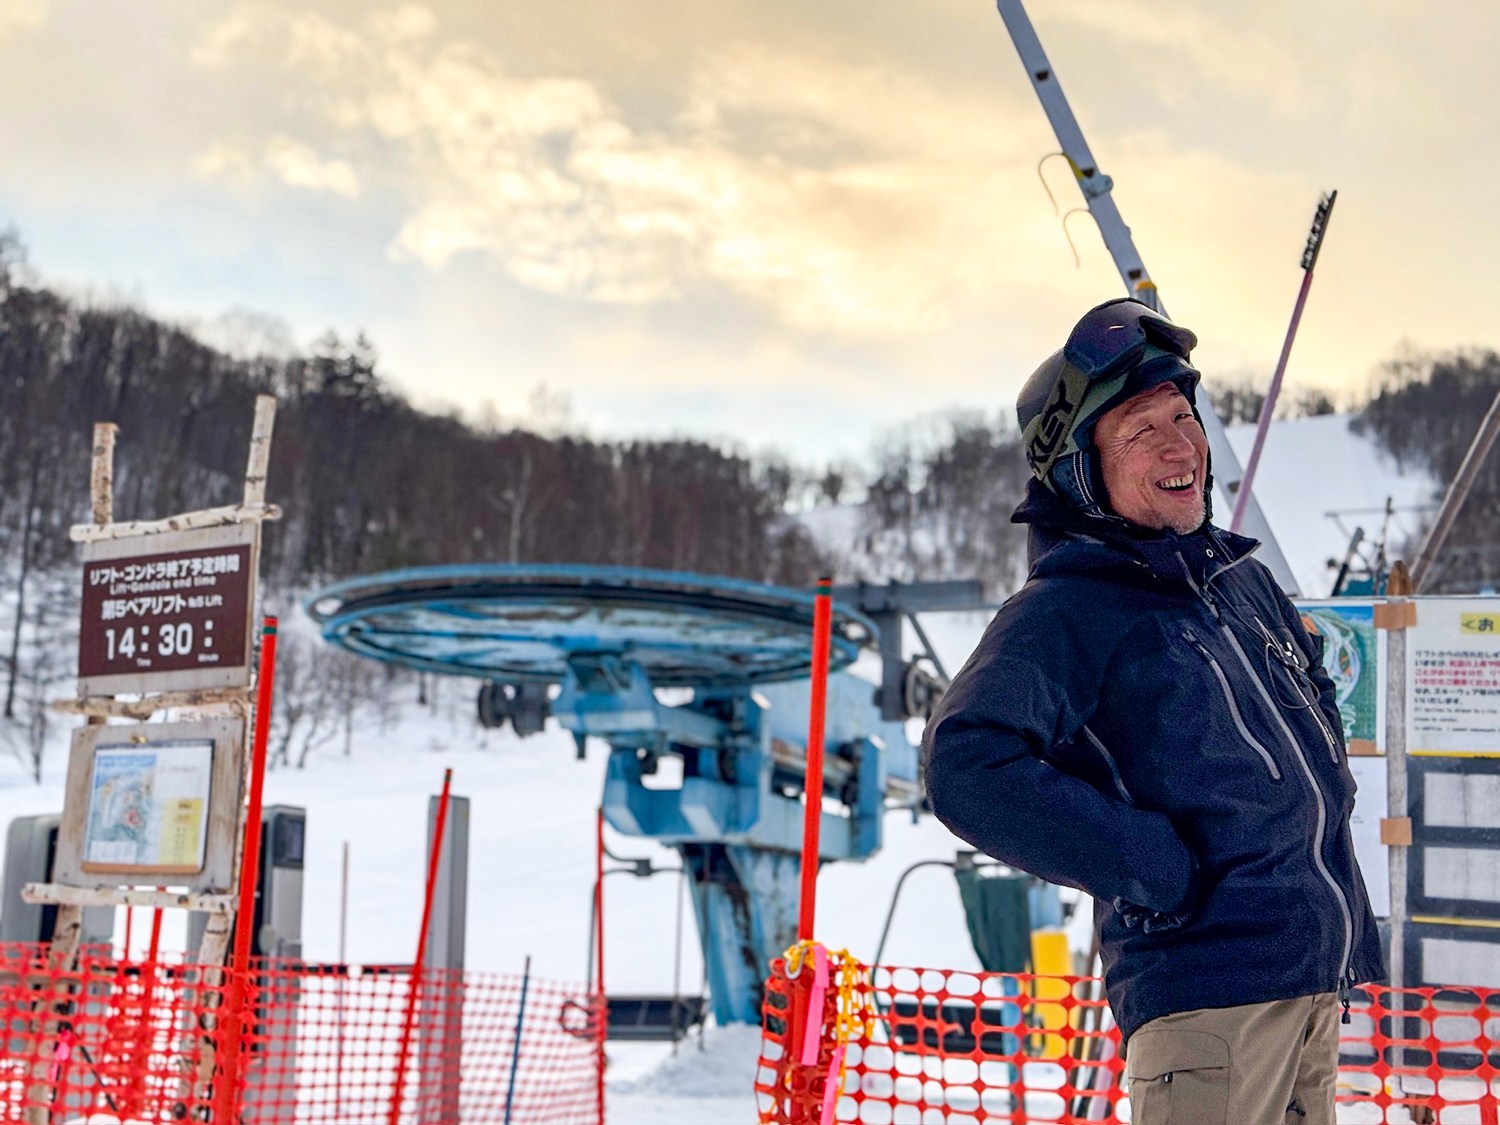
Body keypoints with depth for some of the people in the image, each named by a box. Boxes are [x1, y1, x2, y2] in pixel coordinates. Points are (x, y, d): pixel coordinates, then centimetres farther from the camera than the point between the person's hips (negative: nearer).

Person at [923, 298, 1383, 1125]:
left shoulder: (1241, 577, 15)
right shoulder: (1064, 612, -9)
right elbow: (968, 766, -23)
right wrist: (1159, 869, -21)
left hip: (1318, 983, 8)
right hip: (1205, 983, -8)